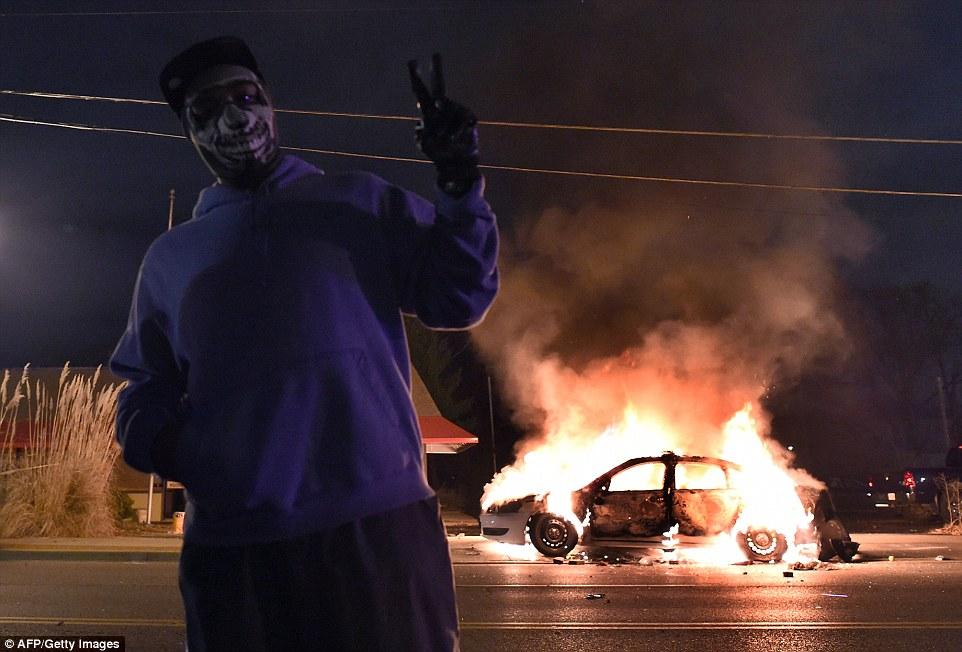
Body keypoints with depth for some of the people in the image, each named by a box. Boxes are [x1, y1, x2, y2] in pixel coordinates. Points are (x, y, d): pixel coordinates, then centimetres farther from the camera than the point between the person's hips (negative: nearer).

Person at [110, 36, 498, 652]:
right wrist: (152, 438, -3)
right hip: (232, 544, 2)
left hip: (379, 525, -1)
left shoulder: (362, 202, 11)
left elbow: (457, 299, 4)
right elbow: (147, 388, 19)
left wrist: (462, 186, -8)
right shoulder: (169, 257, 17)